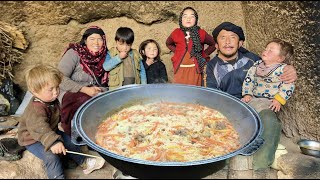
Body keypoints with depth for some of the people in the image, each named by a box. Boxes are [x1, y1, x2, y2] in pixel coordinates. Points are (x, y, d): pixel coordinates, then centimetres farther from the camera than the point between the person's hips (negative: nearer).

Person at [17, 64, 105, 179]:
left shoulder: (52, 100, -5)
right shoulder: (36, 109, -35)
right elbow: (40, 128, -49)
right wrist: (53, 142, -60)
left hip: (51, 133, 9)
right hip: (33, 140, -9)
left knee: (69, 142, 8)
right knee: (51, 155, -26)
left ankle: (84, 163, 24)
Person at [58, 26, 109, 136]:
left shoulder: (104, 57, 9)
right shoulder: (74, 53, -6)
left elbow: (104, 84, 13)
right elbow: (61, 79, -14)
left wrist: (100, 91, -10)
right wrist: (85, 89, -19)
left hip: (95, 96, 4)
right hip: (71, 95, -4)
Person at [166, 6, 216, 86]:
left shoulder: (201, 33, 0)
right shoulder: (176, 33, 3)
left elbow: (213, 44, 13)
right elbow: (168, 44, 24)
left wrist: (204, 55, 2)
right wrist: (176, 52, 8)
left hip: (195, 69, -1)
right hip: (180, 69, 1)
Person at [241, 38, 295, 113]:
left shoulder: (283, 69, -4)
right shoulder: (257, 65, 12)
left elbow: (288, 85, -10)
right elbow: (248, 79, 11)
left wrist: (279, 100, -17)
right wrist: (247, 94, 0)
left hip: (269, 101, -5)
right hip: (253, 98, 5)